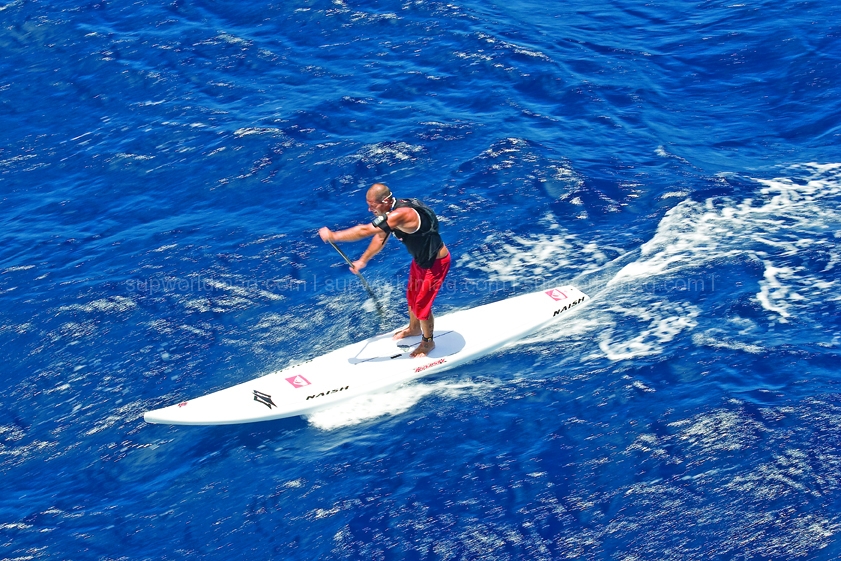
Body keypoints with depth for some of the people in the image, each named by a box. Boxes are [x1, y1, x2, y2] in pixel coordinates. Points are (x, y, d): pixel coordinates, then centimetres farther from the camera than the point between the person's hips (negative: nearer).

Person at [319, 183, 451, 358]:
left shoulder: (399, 215, -37)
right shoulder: (393, 210, -6)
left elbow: (365, 231, -35)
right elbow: (380, 237, 8)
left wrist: (332, 236, -28)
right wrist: (363, 260, 7)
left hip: (435, 263, -9)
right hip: (421, 258, 9)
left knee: (422, 304, 5)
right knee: (412, 297, 25)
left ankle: (428, 342, 29)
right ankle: (414, 329, 50)